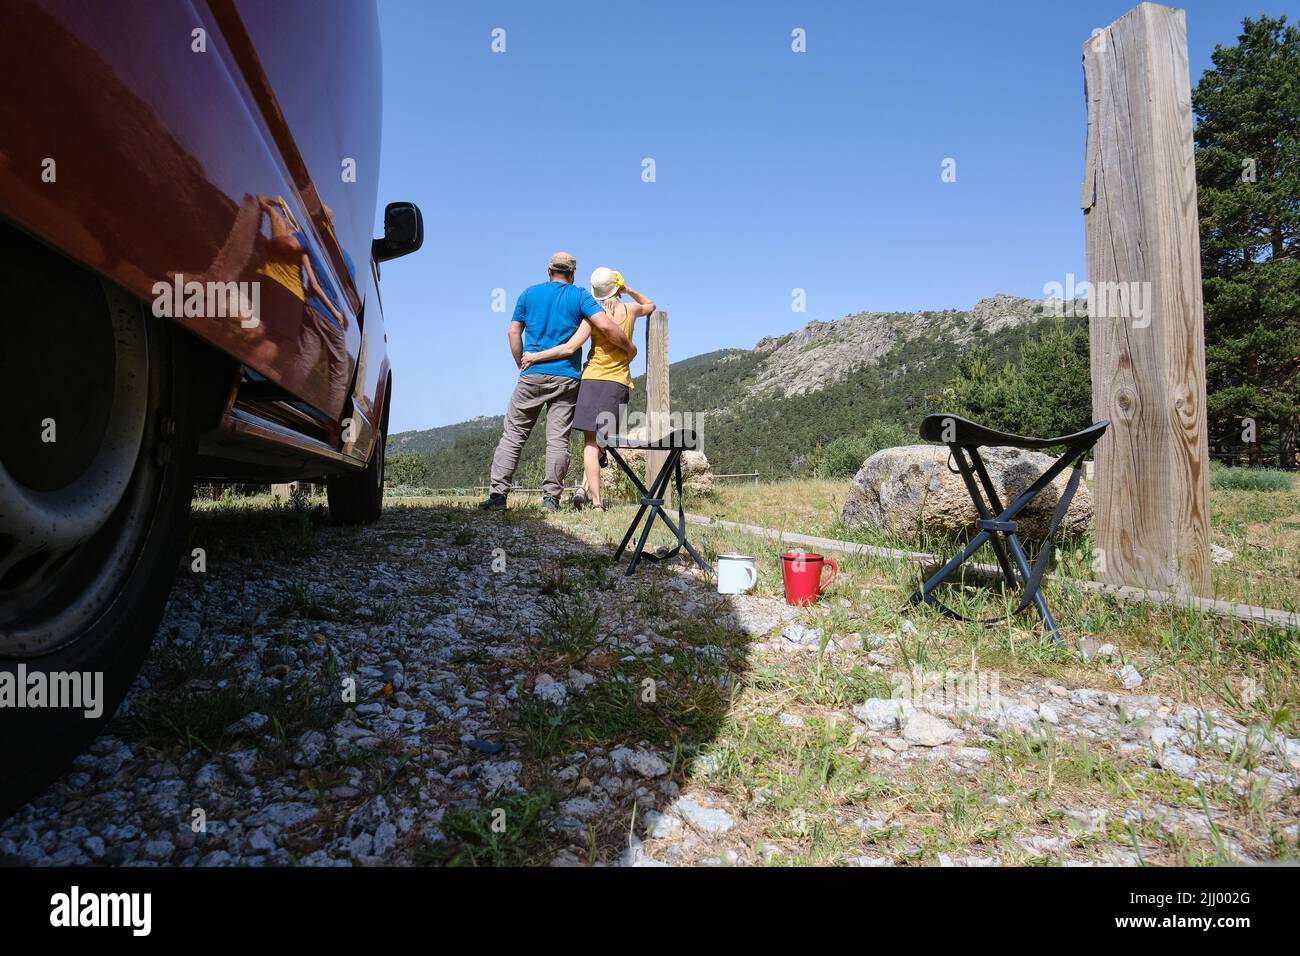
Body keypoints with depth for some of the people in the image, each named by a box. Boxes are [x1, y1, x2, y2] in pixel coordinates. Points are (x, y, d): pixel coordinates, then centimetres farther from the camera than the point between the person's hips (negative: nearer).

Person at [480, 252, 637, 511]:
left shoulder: (530, 293, 10)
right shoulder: (580, 296, 3)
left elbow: (514, 331, 9)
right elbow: (606, 326, -9)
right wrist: (630, 347, 4)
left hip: (532, 374, 1)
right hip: (567, 378, -1)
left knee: (513, 434, 5)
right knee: (558, 439, 1)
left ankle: (498, 493, -1)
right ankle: (551, 498, 0)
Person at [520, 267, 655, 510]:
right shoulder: (630, 309, 8)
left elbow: (570, 348, -11)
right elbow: (650, 305, 34)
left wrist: (536, 356, -5)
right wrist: (629, 291, 27)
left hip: (593, 380, -3)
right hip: (619, 383, 3)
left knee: (591, 443, -2)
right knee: (601, 441, 15)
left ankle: (596, 502, -9)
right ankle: (585, 488, 2)